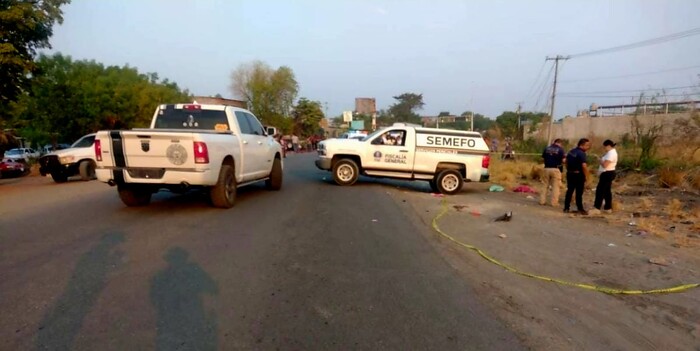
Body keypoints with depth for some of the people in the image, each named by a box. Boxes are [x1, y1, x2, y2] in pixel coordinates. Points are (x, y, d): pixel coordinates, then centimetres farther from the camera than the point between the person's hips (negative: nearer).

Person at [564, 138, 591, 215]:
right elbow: (584, 166, -23)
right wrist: (586, 177, -14)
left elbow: (566, 162, 17)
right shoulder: (581, 153, -16)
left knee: (569, 191, 11)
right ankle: (580, 209, 6)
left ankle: (566, 208, 13)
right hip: (578, 174, -7)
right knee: (579, 192, 0)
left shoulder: (571, 151, 9)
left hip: (570, 174, 7)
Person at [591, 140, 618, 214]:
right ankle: (608, 208, 18)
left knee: (600, 190, -9)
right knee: (607, 191, 13)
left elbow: (605, 165, -25)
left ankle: (597, 208, -8)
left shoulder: (611, 153, -18)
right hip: (607, 174, 11)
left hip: (607, 174, -11)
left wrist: (600, 160, -6)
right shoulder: (611, 152, 15)